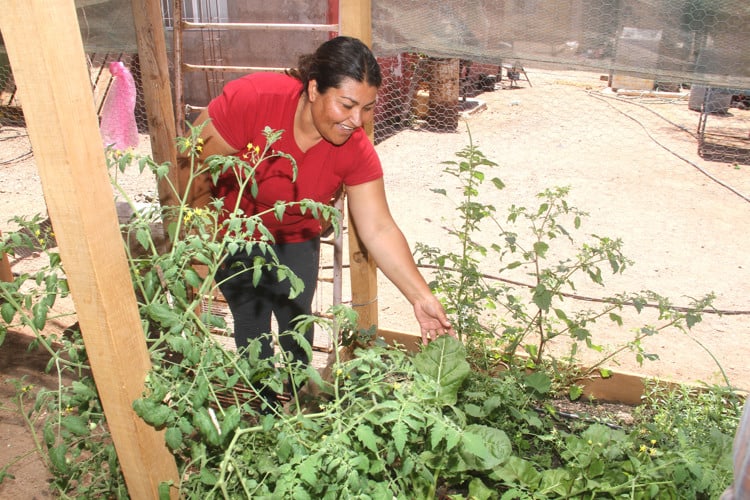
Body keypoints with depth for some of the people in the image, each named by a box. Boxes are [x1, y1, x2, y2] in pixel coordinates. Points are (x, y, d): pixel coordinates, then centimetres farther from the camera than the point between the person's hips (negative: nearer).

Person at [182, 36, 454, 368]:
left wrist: (421, 297, -33)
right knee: (252, 324, 7)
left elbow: (379, 230, -25)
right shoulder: (251, 99, -33)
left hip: (295, 239, 2)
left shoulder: (356, 149, -25)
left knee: (298, 319, 15)